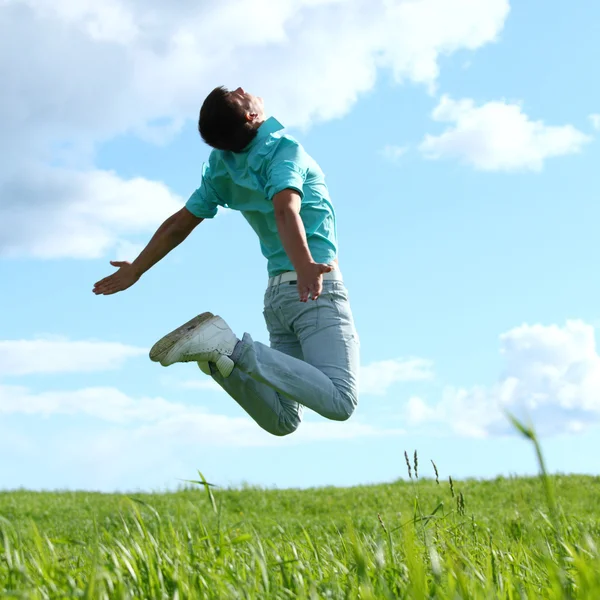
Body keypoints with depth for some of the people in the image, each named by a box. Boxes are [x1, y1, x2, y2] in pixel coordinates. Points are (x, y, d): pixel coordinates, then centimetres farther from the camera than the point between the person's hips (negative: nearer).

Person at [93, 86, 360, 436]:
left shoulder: (222, 167, 9)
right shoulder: (284, 149, -10)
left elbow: (179, 225, 14)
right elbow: (286, 210, -29)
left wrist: (136, 270, 28)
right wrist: (305, 266, -45)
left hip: (279, 291, 7)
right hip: (318, 288, -7)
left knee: (282, 420, 11)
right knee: (340, 402, -19)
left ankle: (221, 358, -11)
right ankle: (232, 348, -25)